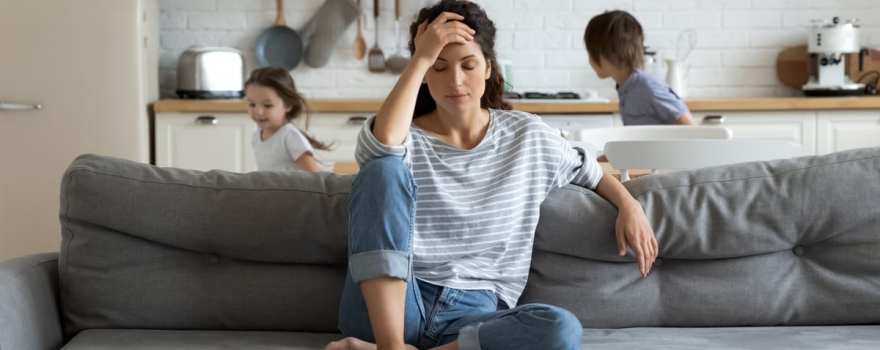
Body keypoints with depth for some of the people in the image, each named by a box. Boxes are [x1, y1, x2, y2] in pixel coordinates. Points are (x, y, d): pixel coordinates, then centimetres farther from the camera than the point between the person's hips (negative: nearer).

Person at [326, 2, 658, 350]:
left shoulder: (527, 136, 12)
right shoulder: (406, 138, 3)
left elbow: (588, 170, 28)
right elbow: (383, 142, -23)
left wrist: (629, 206, 10)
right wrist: (420, 58, -16)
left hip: (474, 315, 2)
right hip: (388, 308, -2)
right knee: (384, 167, -25)